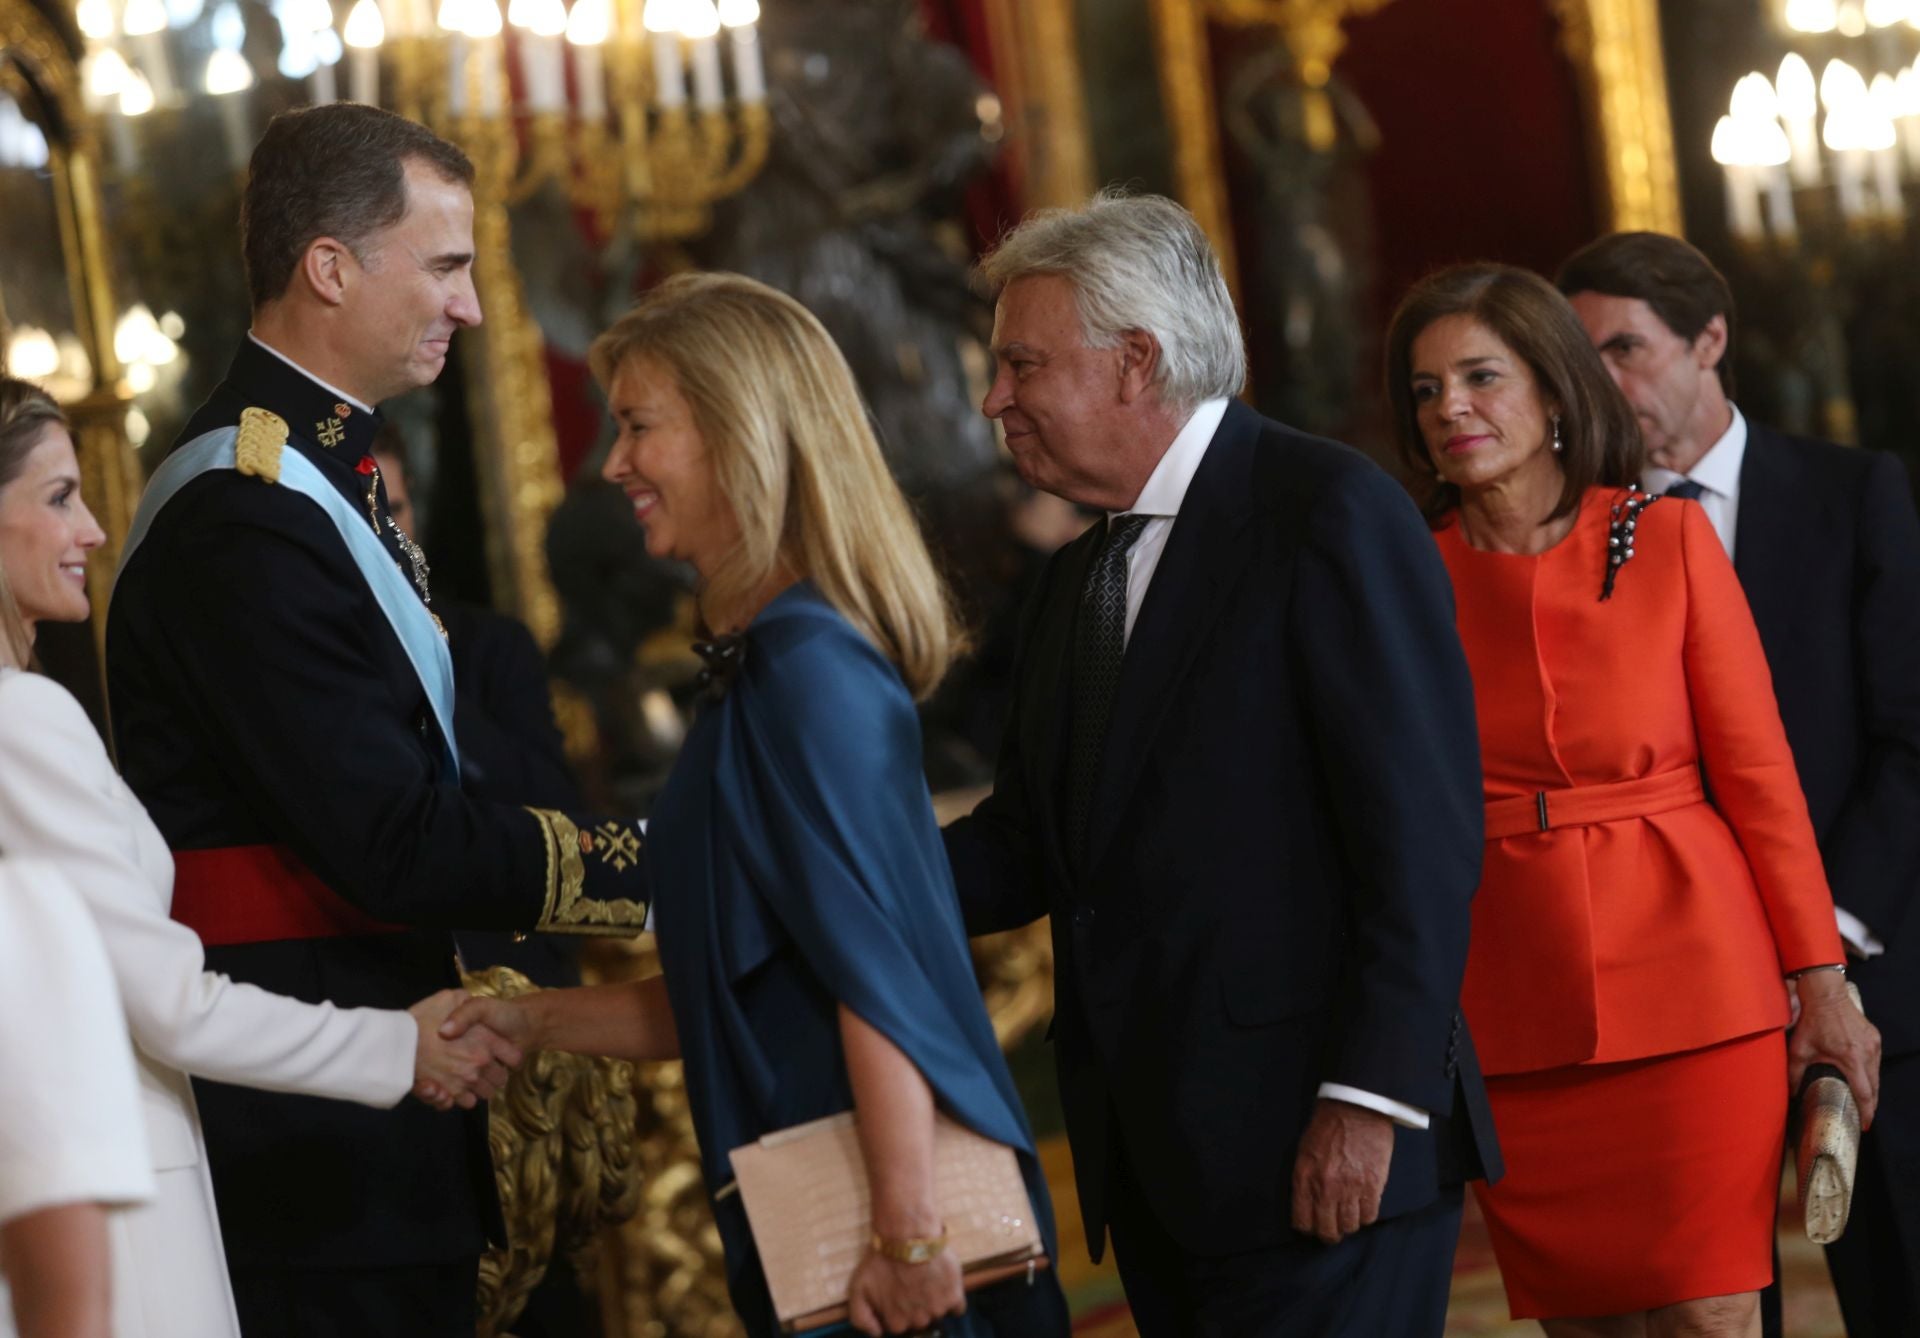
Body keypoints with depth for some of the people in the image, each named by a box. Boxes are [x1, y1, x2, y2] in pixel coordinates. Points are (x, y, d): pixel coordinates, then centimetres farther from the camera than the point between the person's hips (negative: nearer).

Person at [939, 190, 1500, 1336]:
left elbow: (1423, 830, -15)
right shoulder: (1077, 583, 19)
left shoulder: (1330, 512, -8)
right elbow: (1023, 848, 15)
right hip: (1156, 1171, 8)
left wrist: (1370, 1100, -20)